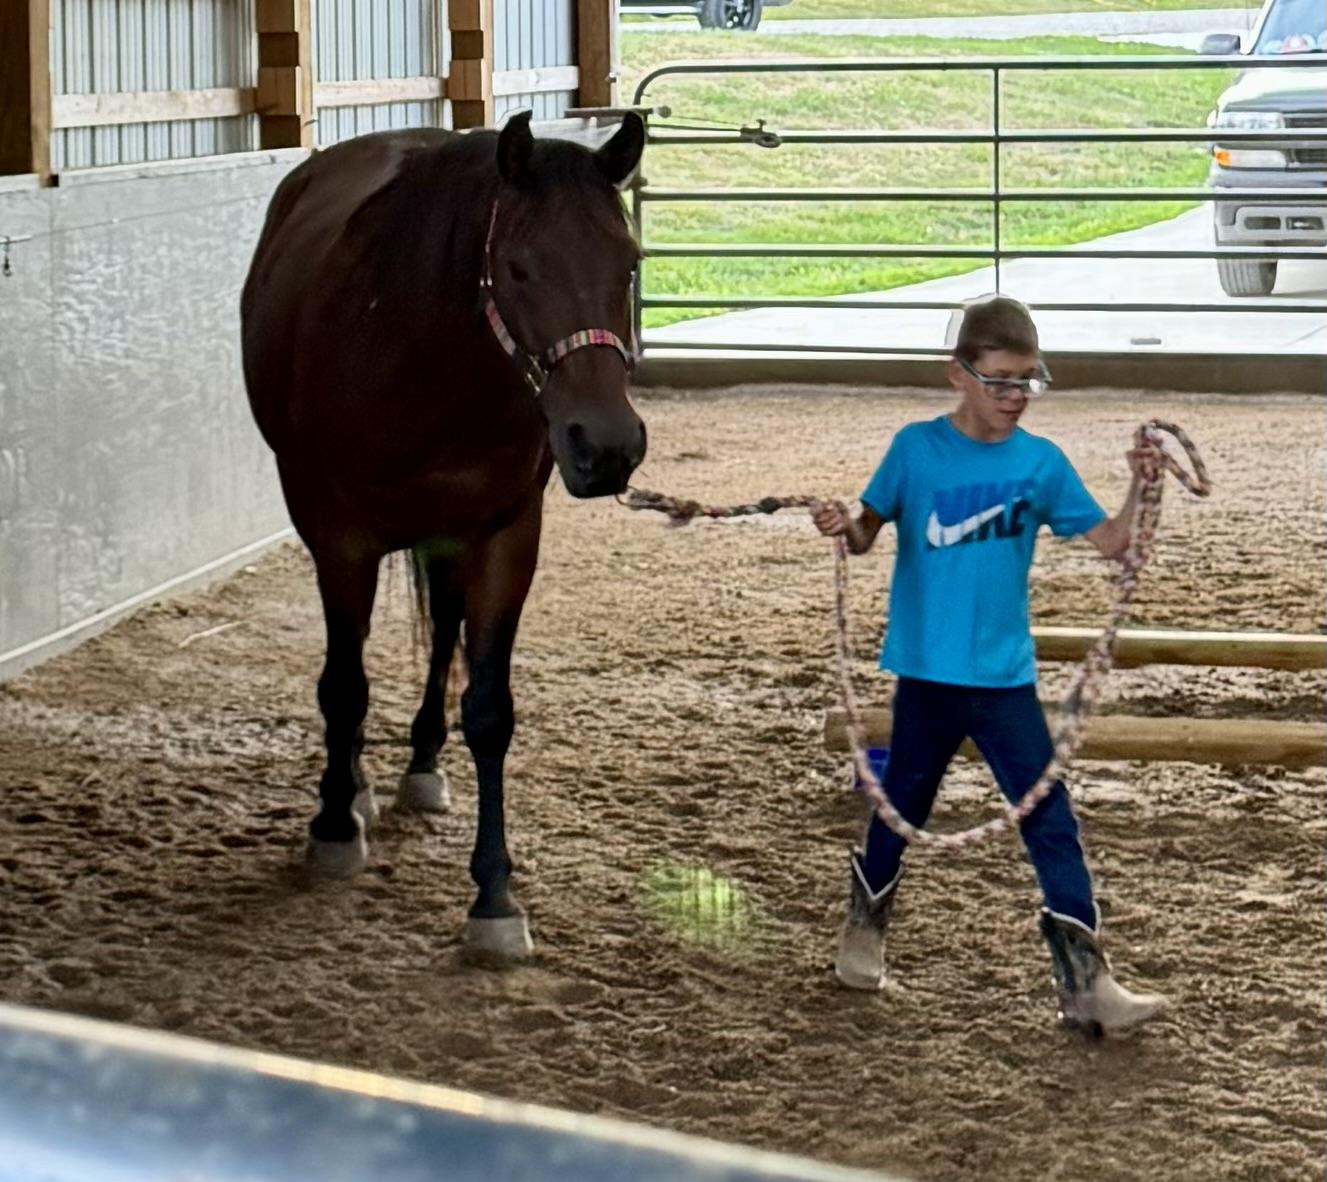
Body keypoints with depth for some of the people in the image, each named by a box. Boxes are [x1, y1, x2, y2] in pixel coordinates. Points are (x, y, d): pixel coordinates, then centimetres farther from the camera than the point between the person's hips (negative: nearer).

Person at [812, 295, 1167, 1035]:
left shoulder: (1042, 462, -2)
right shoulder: (917, 448, -5)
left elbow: (1112, 543, -4)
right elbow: (870, 531, 3)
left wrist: (1141, 486, -21)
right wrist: (844, 529, -19)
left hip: (1005, 676, 1)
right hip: (927, 670, -1)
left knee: (1051, 821, -4)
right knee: (902, 807, 16)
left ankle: (1086, 981, -3)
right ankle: (865, 931, 40)